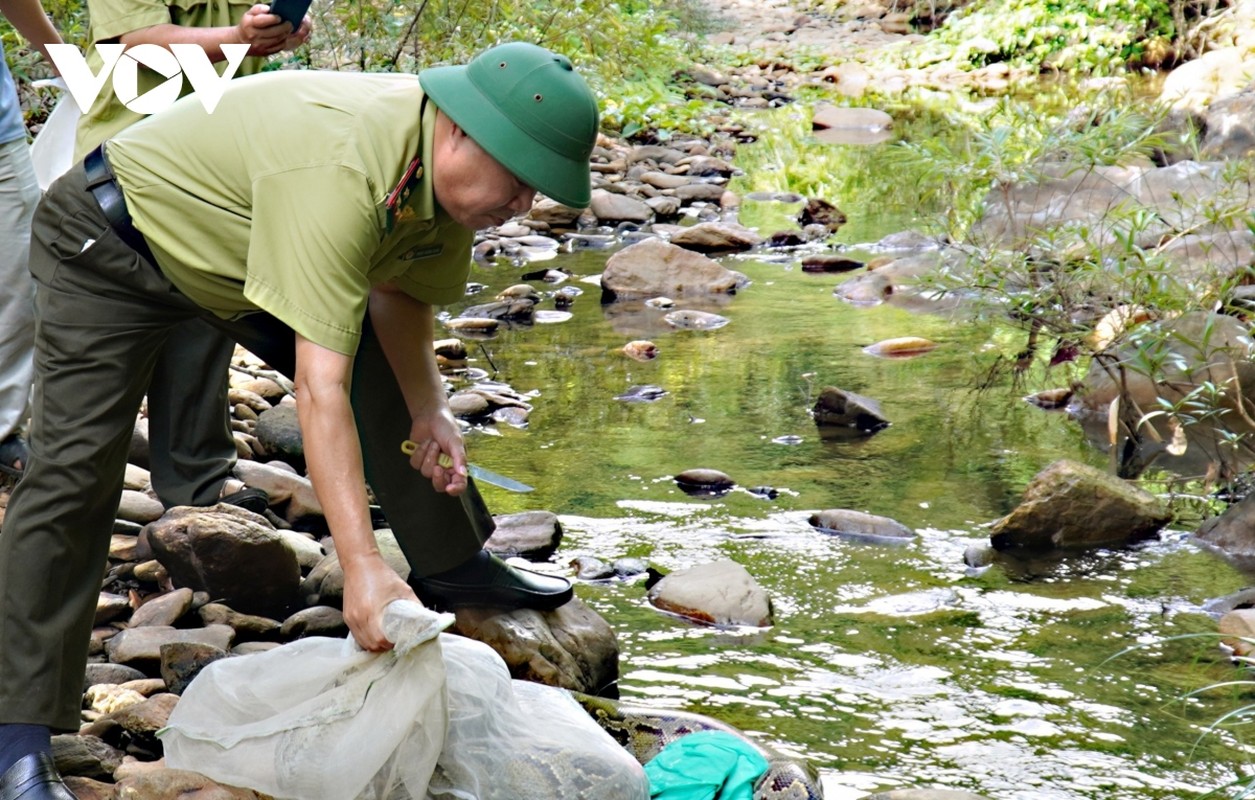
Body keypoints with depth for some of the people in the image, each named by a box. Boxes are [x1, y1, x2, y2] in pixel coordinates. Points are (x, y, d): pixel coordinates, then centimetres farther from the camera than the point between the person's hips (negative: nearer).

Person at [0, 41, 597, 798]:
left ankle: (451, 563, 26)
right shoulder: (343, 171, -42)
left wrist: (431, 411, -13)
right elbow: (320, 386, -45)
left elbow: (399, 292, 3)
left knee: (389, 370, 6)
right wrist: (362, 567, -48)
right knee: (76, 466, -17)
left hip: (236, 249, 9)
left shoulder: (444, 166, -14)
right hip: (109, 247, -8)